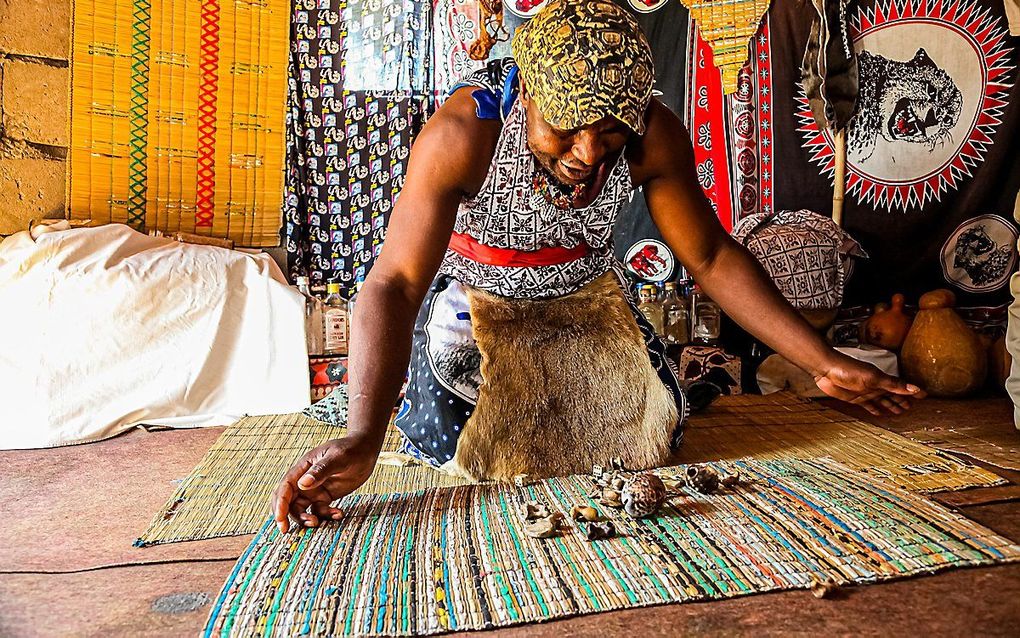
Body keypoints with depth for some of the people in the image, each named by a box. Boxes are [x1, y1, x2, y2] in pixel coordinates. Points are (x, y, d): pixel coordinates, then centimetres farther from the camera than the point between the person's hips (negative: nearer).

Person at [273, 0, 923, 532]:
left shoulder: (655, 135, -23)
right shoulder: (463, 132, -35)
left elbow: (712, 257, -14)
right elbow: (395, 282, -41)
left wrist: (822, 360, -20)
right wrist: (363, 439, -54)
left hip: (587, 296, 3)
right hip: (475, 298, -2)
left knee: (655, 435, 0)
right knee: (463, 450, -11)